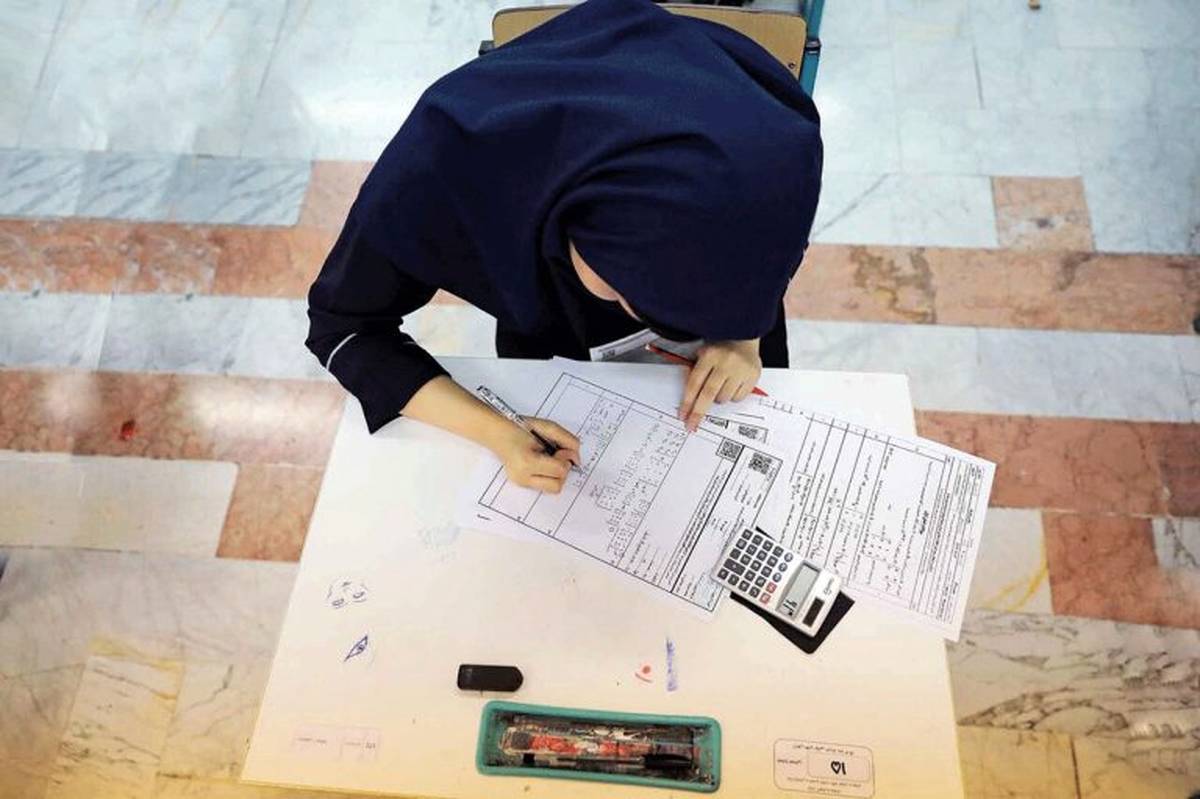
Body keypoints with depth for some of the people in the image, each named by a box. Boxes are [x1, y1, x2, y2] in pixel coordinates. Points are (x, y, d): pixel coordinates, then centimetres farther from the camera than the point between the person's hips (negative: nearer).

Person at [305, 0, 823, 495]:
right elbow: (342, 323, -27)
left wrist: (743, 332, -29)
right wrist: (497, 432, -38)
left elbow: (778, 238, -12)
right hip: (543, 309, 0)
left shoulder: (771, 145, -37)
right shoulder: (446, 157, -41)